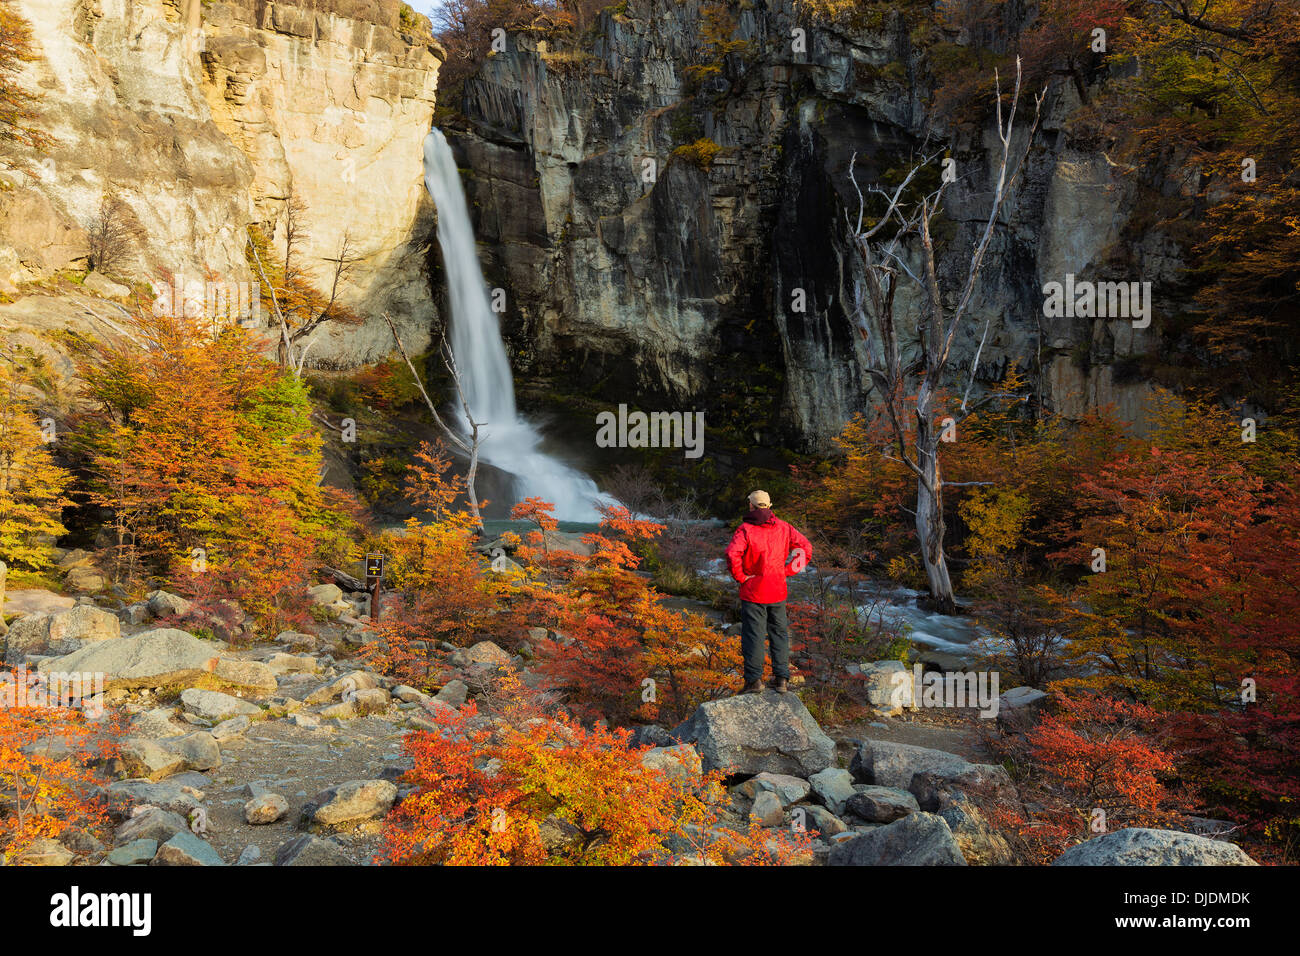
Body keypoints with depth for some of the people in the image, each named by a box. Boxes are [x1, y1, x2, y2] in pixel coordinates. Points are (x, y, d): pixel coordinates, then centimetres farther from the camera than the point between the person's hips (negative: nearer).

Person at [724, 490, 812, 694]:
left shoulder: (746, 529, -11)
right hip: (778, 592, 4)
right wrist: (788, 571, 4)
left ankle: (754, 679, 4)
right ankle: (782, 679, 14)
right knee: (779, 634, 13)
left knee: (753, 635, 3)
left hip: (752, 591, -4)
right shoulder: (783, 527, 3)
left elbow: (732, 554, -27)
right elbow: (806, 548, 2)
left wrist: (741, 577, -14)